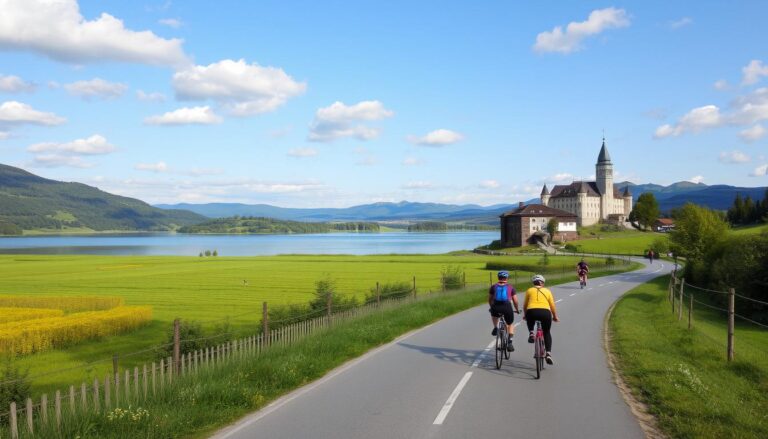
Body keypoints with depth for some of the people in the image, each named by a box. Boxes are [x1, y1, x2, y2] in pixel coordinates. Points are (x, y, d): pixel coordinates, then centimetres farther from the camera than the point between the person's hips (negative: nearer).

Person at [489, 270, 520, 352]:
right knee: (510, 324, 23)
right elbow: (515, 301, 16)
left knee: (494, 314, 38)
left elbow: (490, 299, 25)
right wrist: (517, 310, 33)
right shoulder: (511, 287, 15)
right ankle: (509, 341, 7)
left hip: (496, 307, 1)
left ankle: (495, 327, 16)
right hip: (507, 307, -1)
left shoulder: (493, 286, 18)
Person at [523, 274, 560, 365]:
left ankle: (531, 333, 11)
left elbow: (525, 305, 22)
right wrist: (555, 317, 34)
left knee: (530, 319, 36)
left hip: (532, 312, 0)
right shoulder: (547, 291, 20)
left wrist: (525, 315, 39)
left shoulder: (529, 290, 19)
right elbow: (552, 306, 20)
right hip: (545, 312, 1)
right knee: (547, 333, 21)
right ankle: (548, 354, 7)